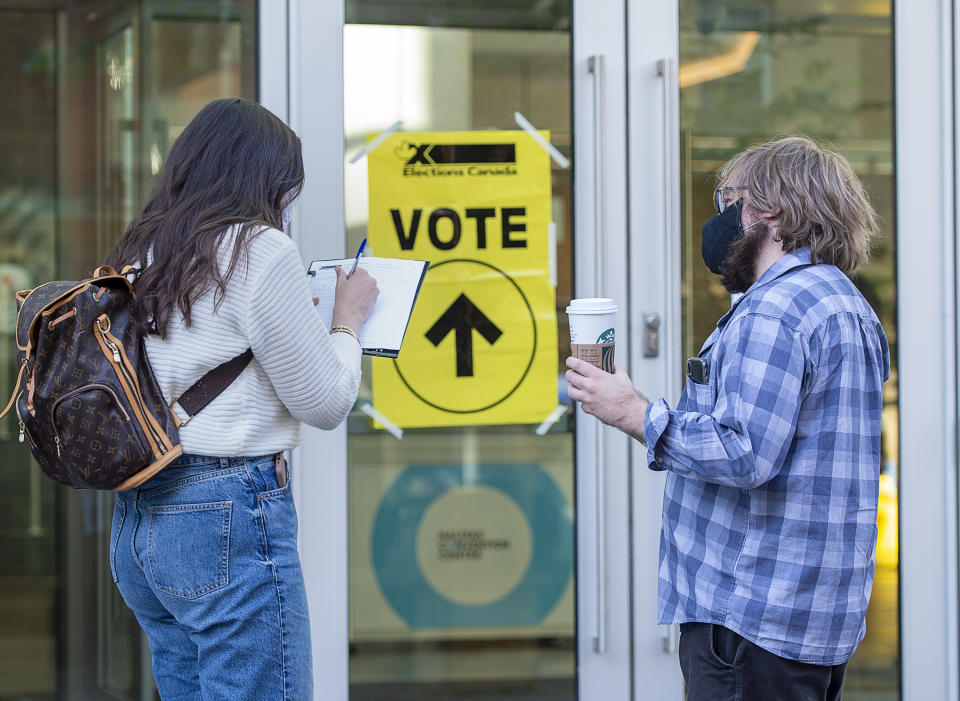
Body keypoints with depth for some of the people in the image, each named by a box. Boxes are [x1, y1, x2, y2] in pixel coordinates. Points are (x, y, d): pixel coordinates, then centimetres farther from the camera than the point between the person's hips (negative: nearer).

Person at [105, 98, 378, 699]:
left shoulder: (139, 256, 13)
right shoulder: (261, 252, -10)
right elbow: (324, 402, -6)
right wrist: (348, 319, 10)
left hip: (136, 521, 8)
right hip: (231, 514, -8)